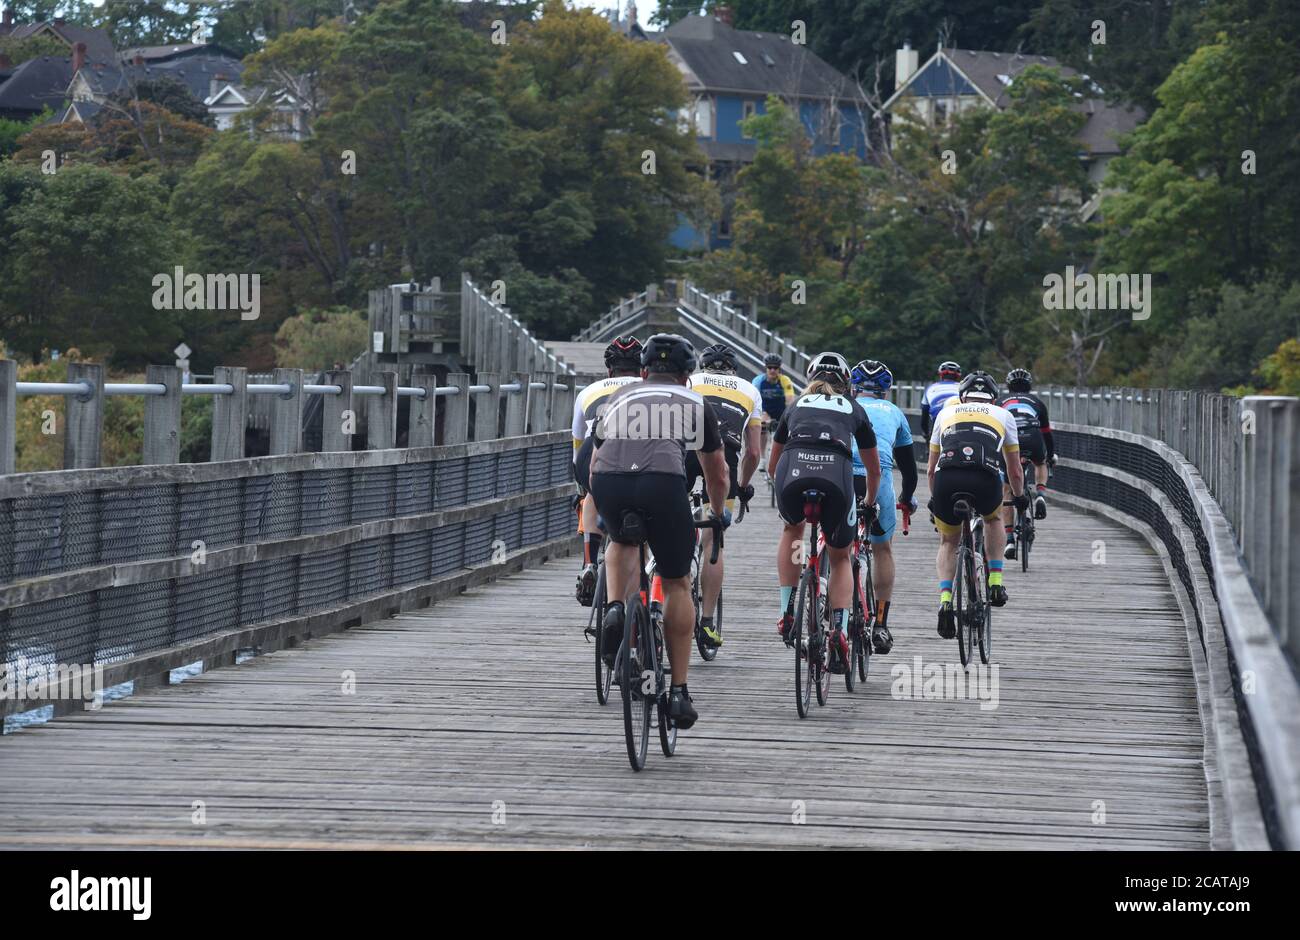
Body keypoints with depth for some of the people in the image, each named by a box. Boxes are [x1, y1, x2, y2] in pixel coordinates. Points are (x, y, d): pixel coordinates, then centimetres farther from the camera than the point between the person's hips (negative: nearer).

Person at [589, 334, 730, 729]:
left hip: (609, 484, 2)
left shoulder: (618, 397, 32)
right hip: (663, 483, -2)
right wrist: (718, 512, 56)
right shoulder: (695, 404, 28)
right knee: (677, 584, 16)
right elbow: (717, 474, 37)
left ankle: (615, 610, 8)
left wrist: (602, 510, 57)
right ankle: (679, 692, 14)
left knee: (623, 542, 36)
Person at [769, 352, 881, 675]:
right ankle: (840, 629, 1)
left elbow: (772, 465, 41)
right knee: (840, 558, 22)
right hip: (836, 473, -1)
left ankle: (787, 612, 22)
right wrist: (869, 503, 57)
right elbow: (874, 470, 39)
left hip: (791, 470, 1)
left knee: (792, 530, 35)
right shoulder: (853, 409, 30)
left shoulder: (797, 405, 32)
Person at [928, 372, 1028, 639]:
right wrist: (1019, 497, 52)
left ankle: (945, 598, 1)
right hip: (986, 481, -1)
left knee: (948, 542, 24)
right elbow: (1015, 471, 33)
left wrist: (934, 499, 52)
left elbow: (931, 468, 36)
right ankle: (995, 582, 23)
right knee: (993, 519, 35)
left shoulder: (946, 413, 30)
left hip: (947, 479, 1)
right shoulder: (1003, 415, 28)